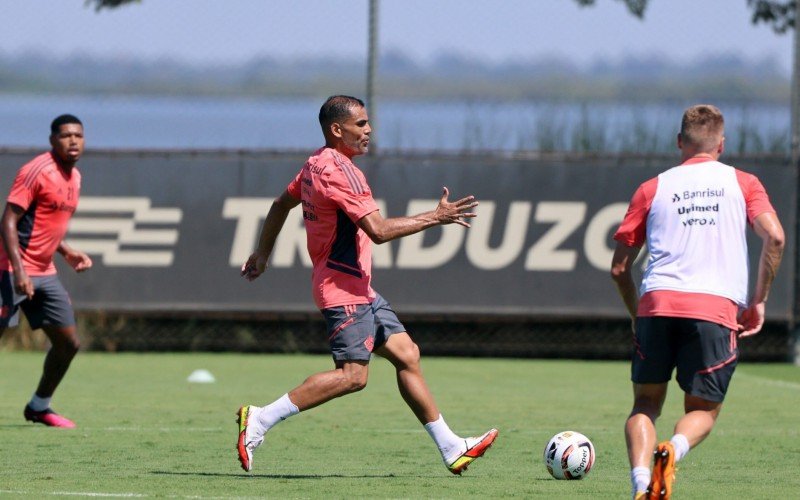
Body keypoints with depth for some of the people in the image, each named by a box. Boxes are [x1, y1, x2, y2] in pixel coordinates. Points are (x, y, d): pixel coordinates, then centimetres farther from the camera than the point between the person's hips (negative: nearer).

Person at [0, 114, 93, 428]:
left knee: (69, 343, 9)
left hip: (45, 273, 9)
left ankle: (39, 407, 24)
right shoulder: (37, 171, -14)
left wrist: (68, 253, 11)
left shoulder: (74, 177, 13)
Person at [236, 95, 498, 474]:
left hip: (358, 289, 11)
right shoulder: (340, 170, -18)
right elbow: (378, 230, -25)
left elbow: (281, 205, 27)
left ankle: (451, 449, 8)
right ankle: (259, 420, -14)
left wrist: (262, 253, 38)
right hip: (344, 290, -11)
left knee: (406, 354, 8)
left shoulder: (316, 165, 13)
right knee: (352, 374, -16)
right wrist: (435, 217, -18)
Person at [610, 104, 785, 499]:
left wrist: (637, 315, 28)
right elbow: (774, 237, -2)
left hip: (657, 303, 1)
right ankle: (673, 451, -23)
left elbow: (619, 268, 15)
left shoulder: (653, 189, 17)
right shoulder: (741, 183, 15)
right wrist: (759, 301, 7)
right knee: (703, 410, 11)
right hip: (717, 309, -1)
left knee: (646, 404, 13)